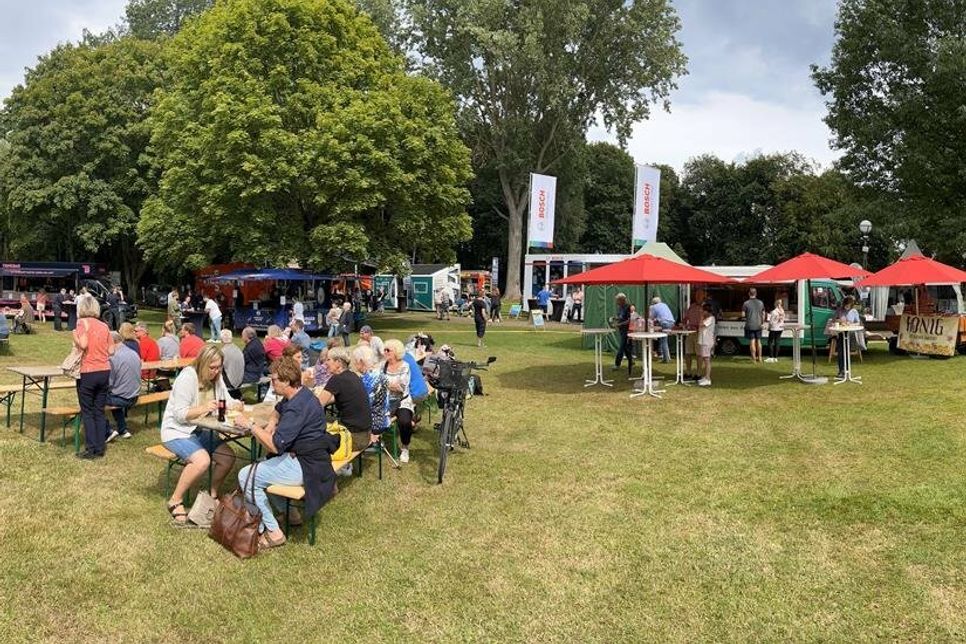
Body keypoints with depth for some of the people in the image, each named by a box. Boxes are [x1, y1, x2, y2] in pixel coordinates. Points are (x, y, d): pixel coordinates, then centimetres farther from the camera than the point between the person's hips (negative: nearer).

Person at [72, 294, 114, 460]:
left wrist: (75, 336, -2)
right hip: (104, 372, 4)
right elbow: (111, 351, 4)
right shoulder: (104, 326, 7)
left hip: (87, 373, -4)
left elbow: (83, 345, -19)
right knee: (99, 411, 10)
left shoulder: (82, 322, -6)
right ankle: (100, 448, 13)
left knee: (87, 412, 4)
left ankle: (91, 449, 5)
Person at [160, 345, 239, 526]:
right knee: (202, 460, -31)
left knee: (228, 457, -11)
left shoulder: (216, 378, 2)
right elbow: (179, 414, -23)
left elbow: (226, 400, 8)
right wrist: (204, 408, -36)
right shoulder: (187, 377, -21)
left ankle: (212, 495, 13)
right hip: (177, 431, -7)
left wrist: (235, 404, -15)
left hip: (200, 430, 7)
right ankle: (175, 501, -11)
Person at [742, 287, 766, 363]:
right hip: (758, 325, 4)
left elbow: (743, 315, -10)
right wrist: (762, 322, 22)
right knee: (758, 341, 15)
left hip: (750, 326, -4)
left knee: (752, 342, 0)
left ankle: (754, 359, 2)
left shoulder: (746, 303, -10)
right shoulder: (760, 303, 4)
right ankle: (759, 358, 22)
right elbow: (763, 314, 10)